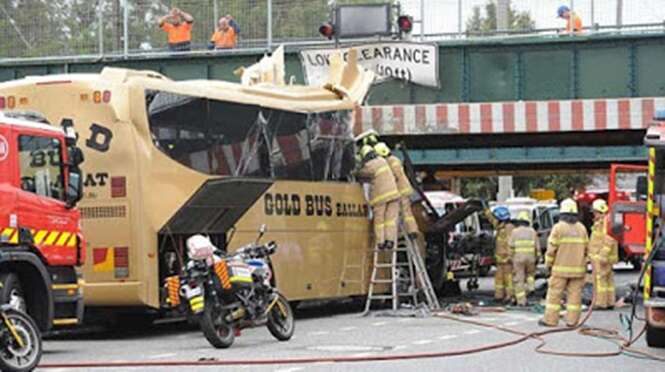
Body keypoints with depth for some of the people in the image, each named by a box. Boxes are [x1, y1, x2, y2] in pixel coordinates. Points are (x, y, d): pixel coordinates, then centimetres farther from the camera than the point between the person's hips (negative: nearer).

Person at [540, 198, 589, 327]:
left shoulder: (558, 227, -7)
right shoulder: (582, 228, 5)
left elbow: (551, 249, -8)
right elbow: (586, 248, 7)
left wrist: (548, 264, 3)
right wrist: (583, 265, 17)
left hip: (561, 268, -4)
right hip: (577, 268, 4)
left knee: (555, 293, 1)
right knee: (574, 294, 4)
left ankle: (550, 319, 2)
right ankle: (572, 320, 3)